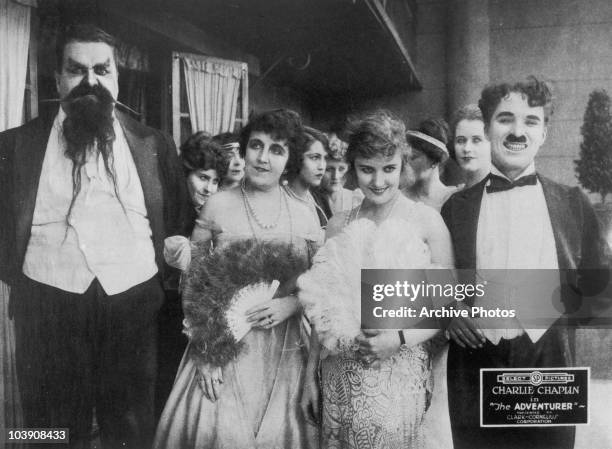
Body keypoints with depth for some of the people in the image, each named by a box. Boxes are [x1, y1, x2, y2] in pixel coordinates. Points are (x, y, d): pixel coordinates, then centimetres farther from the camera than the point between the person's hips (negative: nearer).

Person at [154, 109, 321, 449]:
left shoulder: (304, 216, 2)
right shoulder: (218, 207, -4)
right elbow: (191, 283, -3)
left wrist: (290, 303, -11)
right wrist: (203, 352, -7)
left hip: (284, 355, 2)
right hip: (224, 349, -2)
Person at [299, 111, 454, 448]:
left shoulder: (427, 221, -6)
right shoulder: (339, 225, 4)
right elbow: (323, 313, 8)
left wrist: (400, 338, -16)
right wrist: (310, 376, 8)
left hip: (400, 373, -3)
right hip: (340, 375, 3)